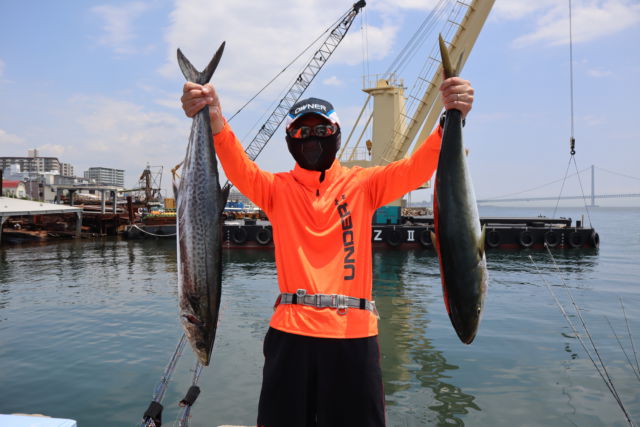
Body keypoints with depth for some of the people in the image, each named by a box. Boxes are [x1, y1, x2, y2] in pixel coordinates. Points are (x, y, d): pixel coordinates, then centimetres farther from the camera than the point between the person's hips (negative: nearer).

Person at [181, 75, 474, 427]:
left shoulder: (362, 183, 6)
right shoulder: (277, 188, 6)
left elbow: (415, 168, -8)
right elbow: (239, 168, -13)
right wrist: (214, 119, -32)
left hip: (354, 333, 0)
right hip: (292, 331, 0)